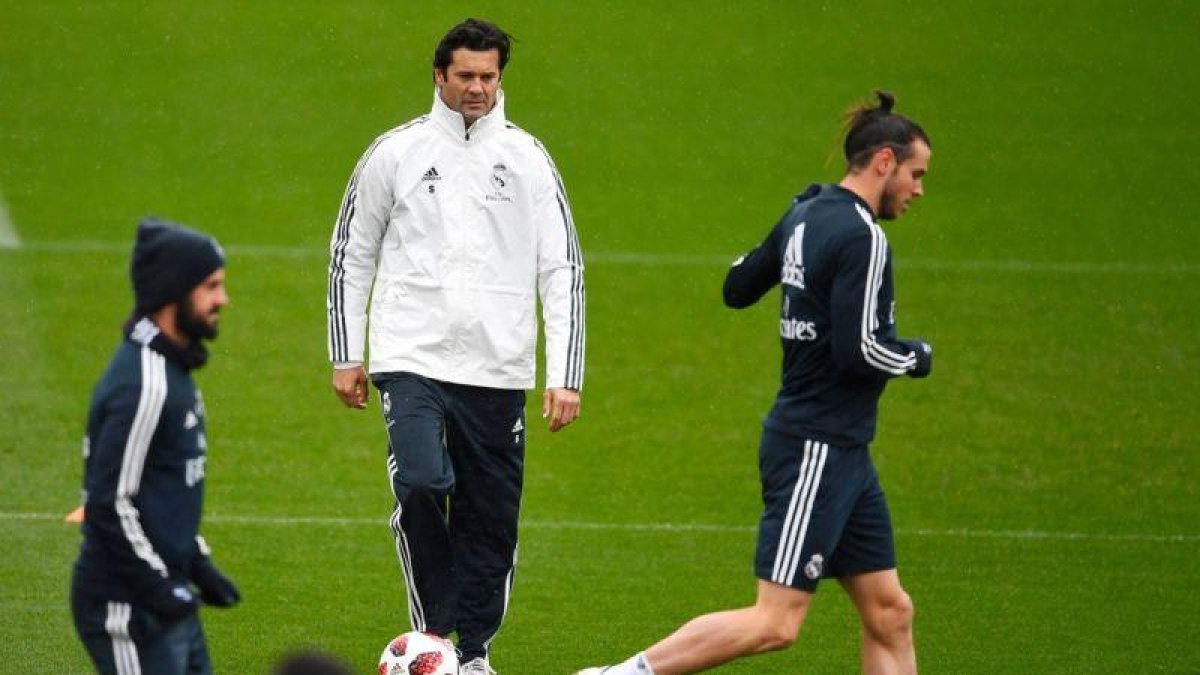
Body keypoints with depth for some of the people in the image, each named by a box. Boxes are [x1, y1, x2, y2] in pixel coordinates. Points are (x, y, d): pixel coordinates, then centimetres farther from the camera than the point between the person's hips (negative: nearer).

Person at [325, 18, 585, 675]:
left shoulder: (526, 158, 5)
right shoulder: (395, 152, 4)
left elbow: (562, 270, 5)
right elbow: (350, 257, 13)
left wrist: (566, 376, -2)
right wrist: (345, 357, 10)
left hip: (497, 372, 1)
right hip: (411, 358, -1)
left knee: (490, 517, 3)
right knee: (420, 484, -23)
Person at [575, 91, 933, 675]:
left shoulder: (804, 217, 10)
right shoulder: (860, 238, -17)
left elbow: (738, 287, 23)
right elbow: (859, 352, -23)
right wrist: (915, 358, -4)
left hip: (839, 451, 10)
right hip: (818, 450, -10)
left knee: (888, 614, 8)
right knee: (775, 623, -11)